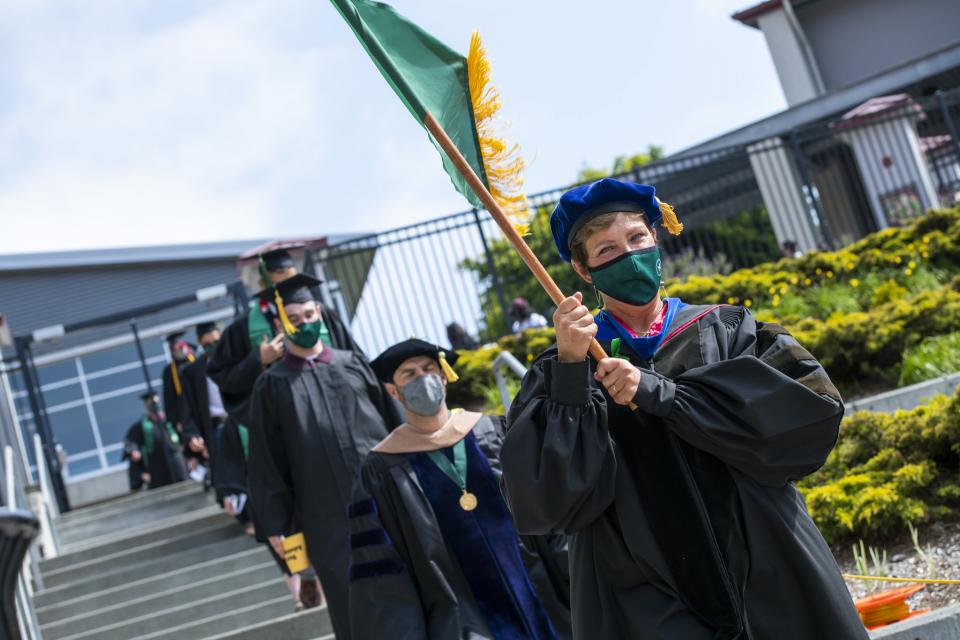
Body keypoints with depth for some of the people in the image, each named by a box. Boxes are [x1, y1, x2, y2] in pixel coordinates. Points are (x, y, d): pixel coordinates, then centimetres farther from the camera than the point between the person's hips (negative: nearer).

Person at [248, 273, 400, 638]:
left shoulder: (352, 363, 11)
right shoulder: (272, 386, 4)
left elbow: (391, 420, 13)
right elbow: (266, 461, 2)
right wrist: (275, 524, -4)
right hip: (329, 518, -2)